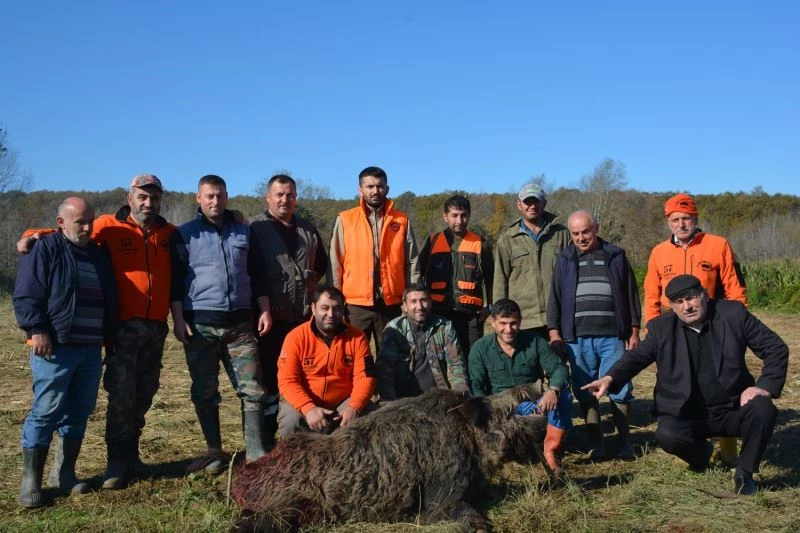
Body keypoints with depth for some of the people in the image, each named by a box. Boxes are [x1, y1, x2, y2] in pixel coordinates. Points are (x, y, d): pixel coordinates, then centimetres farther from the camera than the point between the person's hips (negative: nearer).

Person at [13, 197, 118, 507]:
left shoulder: (97, 254, 18)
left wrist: (109, 335, 19)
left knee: (79, 413, 10)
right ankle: (31, 482, 2)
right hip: (54, 348, -7)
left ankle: (65, 473, 21)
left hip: (90, 350, 7)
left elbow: (108, 299, 25)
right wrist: (36, 330, -18)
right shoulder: (45, 249, -3)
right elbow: (26, 295, -10)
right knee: (46, 412, -6)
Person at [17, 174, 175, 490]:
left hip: (156, 327, 4)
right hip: (124, 327, -4)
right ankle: (117, 463, 5)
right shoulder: (109, 227, -1)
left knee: (144, 394, 11)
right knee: (121, 396, -6)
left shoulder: (170, 234, 8)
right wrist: (34, 235, -12)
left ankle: (130, 455, 24)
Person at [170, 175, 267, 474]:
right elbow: (175, 280, 2)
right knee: (205, 392, 5)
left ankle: (256, 454, 1)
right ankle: (215, 452, 18)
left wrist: (264, 310, 5)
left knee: (252, 389, -4)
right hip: (200, 324, -1)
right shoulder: (185, 234, 5)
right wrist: (178, 319, -6)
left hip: (240, 323, 2)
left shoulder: (244, 232, 12)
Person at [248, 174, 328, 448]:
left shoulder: (308, 229, 14)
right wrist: (265, 309, -19)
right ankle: (267, 438, 9)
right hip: (272, 317, -4)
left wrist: (307, 282, 10)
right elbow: (256, 273, -11)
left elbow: (322, 264, 26)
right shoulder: (257, 229, -1)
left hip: (306, 316, 4)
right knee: (270, 377, 1)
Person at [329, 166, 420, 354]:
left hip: (391, 304, 1)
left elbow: (412, 264, 7)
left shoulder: (402, 221, 6)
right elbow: (335, 264, 3)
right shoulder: (344, 220, 2)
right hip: (355, 304, -1)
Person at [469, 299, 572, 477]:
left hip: (534, 404, 2)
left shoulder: (535, 341, -1)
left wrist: (553, 390, -31)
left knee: (563, 396, -27)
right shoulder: (480, 348, -4)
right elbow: (475, 386, -9)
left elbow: (558, 368, -8)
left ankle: (550, 451, -15)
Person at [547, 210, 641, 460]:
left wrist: (634, 332, 5)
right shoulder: (565, 259, 9)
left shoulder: (615, 256, 7)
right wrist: (554, 332, 1)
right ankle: (596, 444, 14)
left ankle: (624, 442, 13)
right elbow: (555, 297, 9)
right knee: (585, 392, 4)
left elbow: (631, 296, 9)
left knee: (619, 390, -1)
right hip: (577, 338, 1)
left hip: (612, 337, -1)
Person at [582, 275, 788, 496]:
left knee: (763, 410, -29)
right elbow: (637, 356, -3)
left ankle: (744, 474, -2)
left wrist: (765, 386, -15)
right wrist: (610, 378, -24)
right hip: (686, 415, 0)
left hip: (732, 410, 0)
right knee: (667, 436, -28)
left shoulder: (733, 314, -3)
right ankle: (701, 451, 13)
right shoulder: (662, 328, 0)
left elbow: (776, 348, 0)